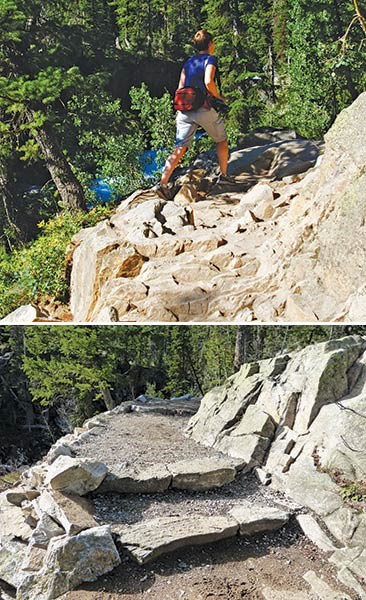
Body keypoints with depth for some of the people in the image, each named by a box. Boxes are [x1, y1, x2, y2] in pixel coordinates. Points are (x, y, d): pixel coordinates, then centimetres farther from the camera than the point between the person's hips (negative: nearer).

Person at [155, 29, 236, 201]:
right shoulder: (210, 59, 0)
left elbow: (180, 87, 15)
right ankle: (223, 176, 27)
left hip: (184, 109, 5)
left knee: (180, 148, -1)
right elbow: (208, 81, -17)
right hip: (204, 109, -5)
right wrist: (219, 97, -2)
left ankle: (163, 183, -15)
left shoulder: (188, 62, 18)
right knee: (221, 141, 19)